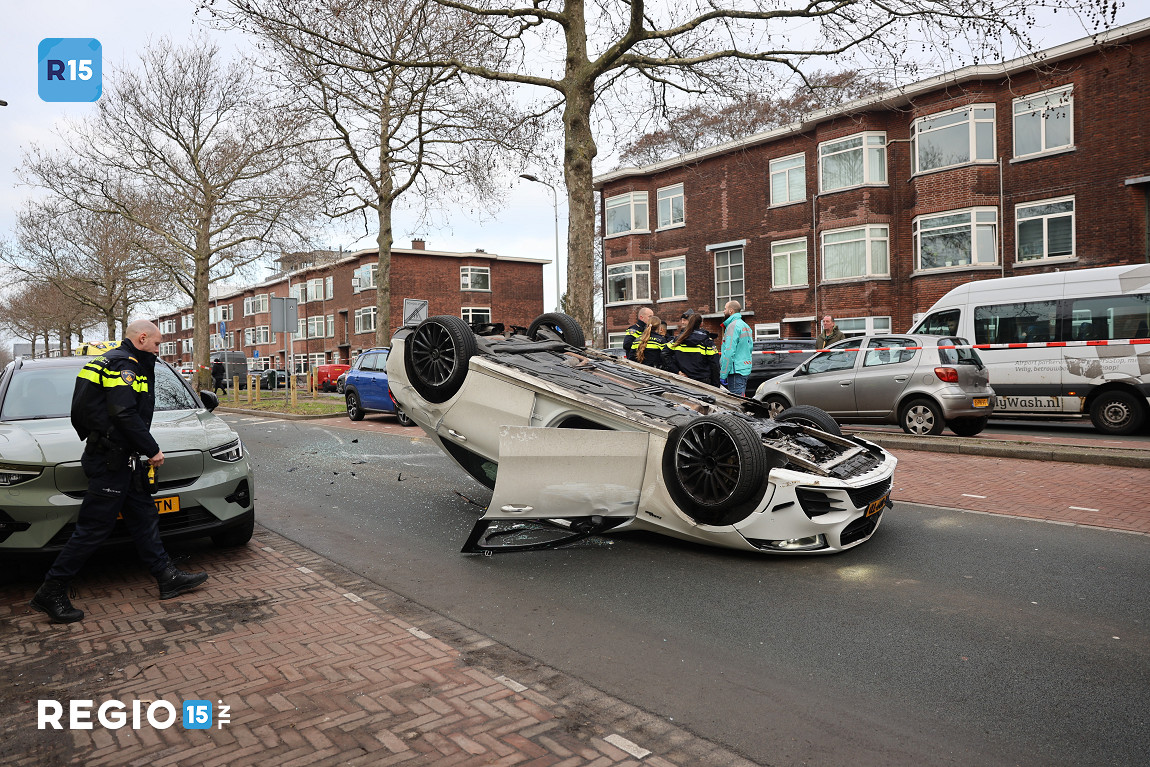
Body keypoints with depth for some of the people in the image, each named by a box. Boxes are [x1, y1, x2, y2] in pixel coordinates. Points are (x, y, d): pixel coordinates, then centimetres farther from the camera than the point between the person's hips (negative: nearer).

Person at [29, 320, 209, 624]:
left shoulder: (125, 363, 19)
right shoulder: (122, 364, -14)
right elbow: (124, 414, -24)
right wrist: (152, 450, -17)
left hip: (121, 460, 11)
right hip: (109, 461, -11)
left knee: (144, 517, 12)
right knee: (93, 528, -4)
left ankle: (168, 578, 17)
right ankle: (50, 593, 7)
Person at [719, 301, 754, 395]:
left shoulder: (733, 325, -13)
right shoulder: (745, 326, 19)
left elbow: (729, 352, -19)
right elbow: (751, 347, 21)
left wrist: (723, 374, -17)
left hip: (736, 371, -10)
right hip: (745, 370, 10)